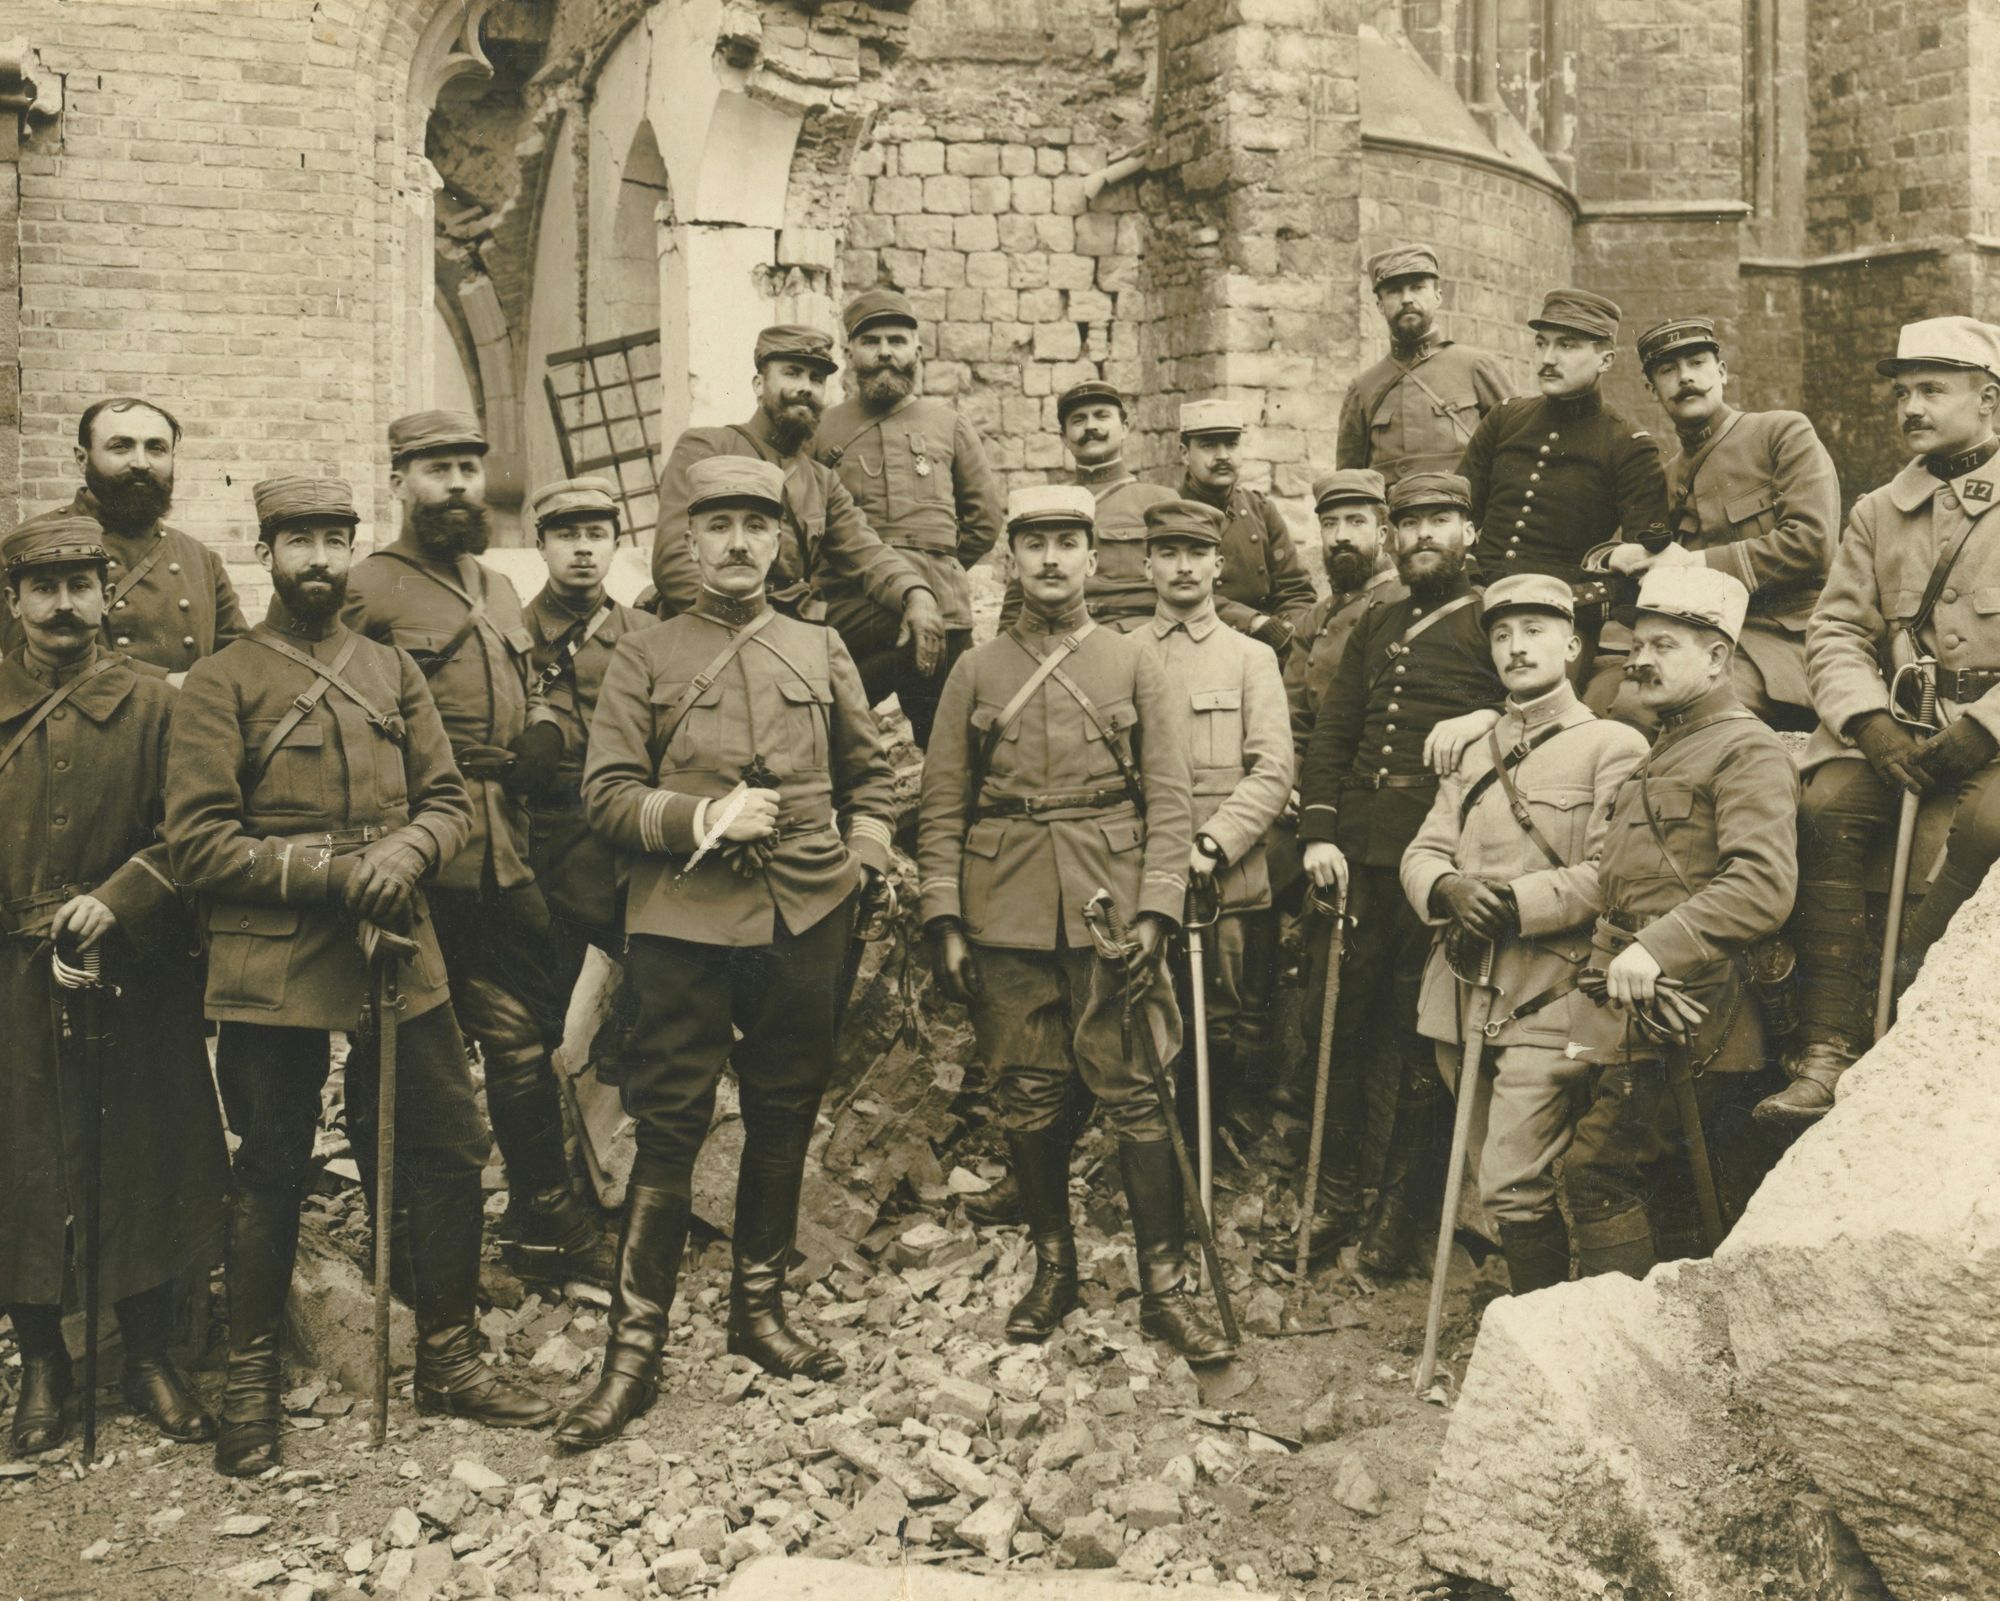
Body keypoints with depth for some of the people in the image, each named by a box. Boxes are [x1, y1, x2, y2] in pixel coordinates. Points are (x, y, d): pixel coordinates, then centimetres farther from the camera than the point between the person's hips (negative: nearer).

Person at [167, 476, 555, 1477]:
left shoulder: (393, 672, 12)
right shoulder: (221, 684, -2)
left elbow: (449, 801, 9)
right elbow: (198, 843, -7)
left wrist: (404, 854, -13)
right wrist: (332, 874, -16)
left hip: (400, 960, 4)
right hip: (270, 972, -4)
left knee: (450, 1152, 7)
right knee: (271, 1177, 7)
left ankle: (449, 1361, 23)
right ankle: (252, 1384, 24)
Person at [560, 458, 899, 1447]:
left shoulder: (822, 652, 12)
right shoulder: (645, 658, 4)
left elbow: (870, 774, 20)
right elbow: (606, 795, -1)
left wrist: (864, 854, 4)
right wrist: (703, 820, -15)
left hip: (807, 922, 3)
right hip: (686, 925, -3)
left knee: (784, 1122, 13)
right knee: (668, 1132, -3)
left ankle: (759, 1310, 29)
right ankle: (634, 1349, 6)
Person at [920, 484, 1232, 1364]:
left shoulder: (1136, 662, 6)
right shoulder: (975, 671, 9)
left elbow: (1170, 800, 1)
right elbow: (941, 808, 7)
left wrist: (1154, 911, -10)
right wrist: (944, 921, -2)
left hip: (1111, 911, -1)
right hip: (1007, 920, 2)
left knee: (1135, 1094, -1)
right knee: (1028, 1100, 8)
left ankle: (1165, 1287, 8)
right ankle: (1054, 1267, 24)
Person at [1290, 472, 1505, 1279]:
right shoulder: (1374, 626, 19)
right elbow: (1330, 734, 15)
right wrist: (1318, 833, 4)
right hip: (1356, 849, 5)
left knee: (1420, 1042, 2)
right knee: (1333, 1023, 6)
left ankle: (1397, 1219, 13)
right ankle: (1334, 1203, 19)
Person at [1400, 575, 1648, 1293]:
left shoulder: (1613, 745, -1)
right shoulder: (1474, 753, 19)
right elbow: (1421, 852, 12)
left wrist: (1514, 902, -16)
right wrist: (1449, 889, -10)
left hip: (1548, 999, -6)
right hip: (1464, 998, 6)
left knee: (1514, 1190, -11)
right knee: (1503, 1186, 14)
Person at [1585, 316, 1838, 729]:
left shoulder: (1783, 432, 4)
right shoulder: (1668, 474, 21)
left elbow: (1811, 541, -8)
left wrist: (1701, 563, -9)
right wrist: (1622, 556, -2)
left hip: (1780, 644, -6)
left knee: (1634, 708, -31)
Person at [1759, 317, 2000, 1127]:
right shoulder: (1878, 512, 16)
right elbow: (1836, 631, 8)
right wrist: (1874, 726, -11)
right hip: (1902, 721, 4)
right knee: (1828, 804, -26)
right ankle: (1828, 1052, -27)